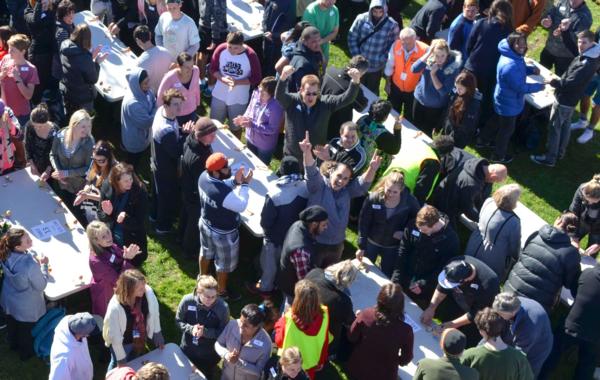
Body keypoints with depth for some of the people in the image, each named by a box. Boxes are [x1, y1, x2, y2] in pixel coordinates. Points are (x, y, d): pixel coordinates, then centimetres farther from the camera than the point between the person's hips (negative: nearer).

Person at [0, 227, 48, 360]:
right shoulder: (31, 265, -43)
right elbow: (41, 286, -24)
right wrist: (44, 265, -16)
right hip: (27, 307, -5)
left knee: (12, 324, 35)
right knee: (27, 331, 26)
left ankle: (13, 344, 63)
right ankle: (26, 353, 53)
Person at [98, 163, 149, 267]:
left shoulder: (140, 192, -21)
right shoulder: (107, 190, -11)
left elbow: (140, 223, -18)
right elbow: (100, 215, -2)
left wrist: (126, 218, -37)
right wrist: (107, 214, -25)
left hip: (132, 242, -3)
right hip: (110, 238, 3)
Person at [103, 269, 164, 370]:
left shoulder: (148, 292, -28)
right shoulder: (115, 308, -40)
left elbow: (154, 313, -8)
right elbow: (115, 336, -26)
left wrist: (157, 335, 3)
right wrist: (120, 358, -14)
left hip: (141, 338, 4)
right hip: (123, 343, -4)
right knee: (117, 366, 26)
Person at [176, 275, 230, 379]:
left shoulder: (223, 307, -28)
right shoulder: (187, 301, -23)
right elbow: (178, 321, -8)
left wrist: (205, 332, -31)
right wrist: (191, 329, -27)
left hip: (210, 354, -1)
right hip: (187, 350, 1)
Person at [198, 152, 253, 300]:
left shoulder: (204, 176, -18)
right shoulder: (224, 193, -43)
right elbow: (241, 206, -27)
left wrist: (235, 181, -14)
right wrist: (244, 184, -21)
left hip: (206, 224, 7)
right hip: (223, 233, -7)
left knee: (206, 252, 34)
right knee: (224, 264, 20)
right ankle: (222, 292, 43)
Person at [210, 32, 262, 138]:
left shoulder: (250, 55, -21)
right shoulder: (221, 49, -14)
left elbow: (256, 78, -14)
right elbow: (213, 69, -3)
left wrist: (237, 82, -27)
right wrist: (222, 78, -24)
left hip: (239, 99, -2)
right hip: (219, 95, 2)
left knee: (235, 127, 17)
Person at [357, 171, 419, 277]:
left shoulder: (410, 201, -22)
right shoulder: (373, 198, -24)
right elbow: (363, 223, -15)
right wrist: (361, 247, -12)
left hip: (393, 247, 0)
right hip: (371, 242, 0)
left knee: (387, 275, 14)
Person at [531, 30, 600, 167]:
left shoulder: (586, 64, -33)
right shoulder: (587, 56, -3)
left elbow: (569, 83, -33)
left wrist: (552, 81, -19)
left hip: (564, 99, -10)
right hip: (571, 98, 10)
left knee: (554, 128, 3)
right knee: (565, 125, 24)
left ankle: (550, 158, 15)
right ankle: (560, 152, 41)